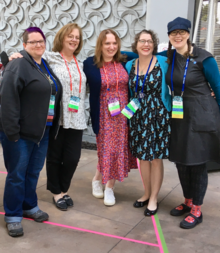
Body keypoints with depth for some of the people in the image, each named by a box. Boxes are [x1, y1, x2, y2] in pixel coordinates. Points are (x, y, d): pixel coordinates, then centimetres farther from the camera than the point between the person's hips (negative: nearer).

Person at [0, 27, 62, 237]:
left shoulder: (45, 66, 14)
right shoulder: (18, 65, -12)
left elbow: (54, 95, 19)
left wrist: (52, 127, 15)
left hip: (42, 132, 7)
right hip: (20, 133, -7)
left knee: (34, 172, 18)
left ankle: (29, 206, 35)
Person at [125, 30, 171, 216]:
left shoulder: (163, 62, -7)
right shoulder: (130, 65, 5)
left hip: (158, 116, -4)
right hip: (138, 117, 4)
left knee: (156, 158, 3)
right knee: (143, 157, 12)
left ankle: (154, 199, 19)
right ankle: (147, 194, 30)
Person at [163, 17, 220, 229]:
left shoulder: (203, 58, -11)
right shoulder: (168, 57, 3)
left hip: (201, 117, -5)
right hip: (178, 116, 5)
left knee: (197, 163, 3)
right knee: (180, 161, 13)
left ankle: (196, 210, 18)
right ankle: (188, 201, 34)